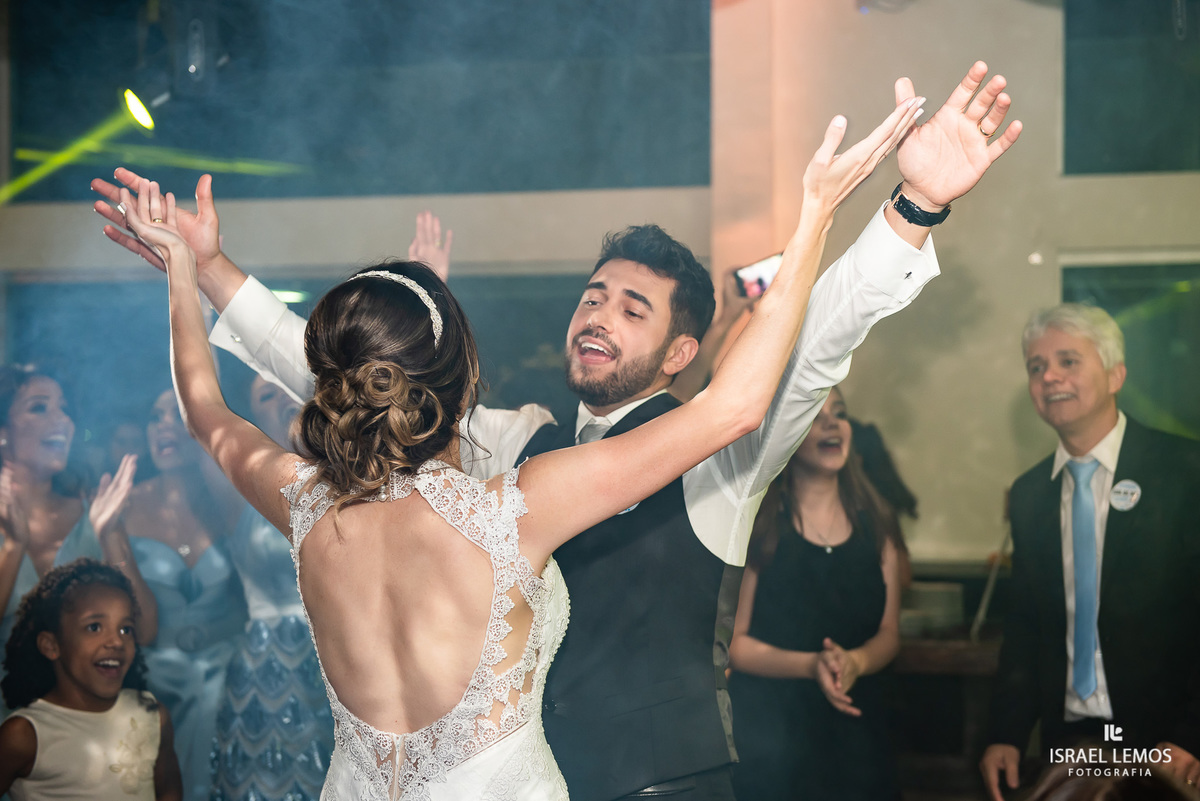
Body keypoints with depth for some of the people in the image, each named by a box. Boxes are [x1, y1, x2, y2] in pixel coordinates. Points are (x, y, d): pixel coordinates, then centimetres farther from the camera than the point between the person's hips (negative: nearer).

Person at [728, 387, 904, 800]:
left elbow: (889, 634, 8)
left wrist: (854, 662, -13)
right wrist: (810, 665, -21)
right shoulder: (757, 526, -7)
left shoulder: (876, 526, 6)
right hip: (770, 727, -4)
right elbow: (733, 642, -7)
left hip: (854, 726, 4)